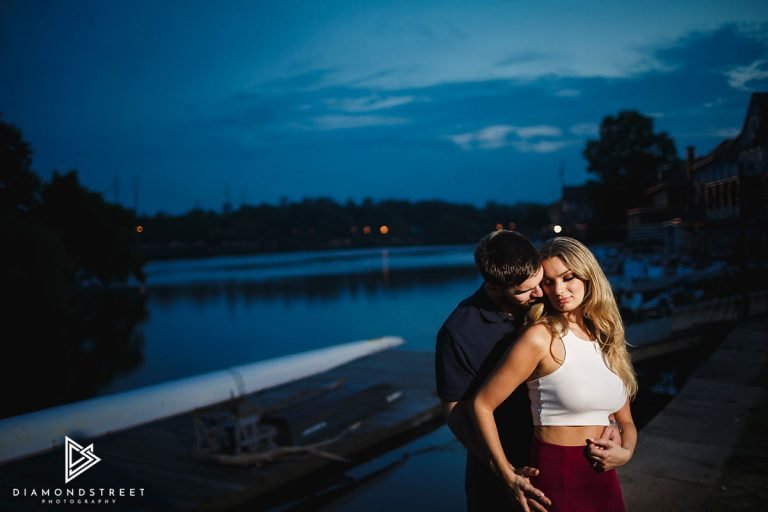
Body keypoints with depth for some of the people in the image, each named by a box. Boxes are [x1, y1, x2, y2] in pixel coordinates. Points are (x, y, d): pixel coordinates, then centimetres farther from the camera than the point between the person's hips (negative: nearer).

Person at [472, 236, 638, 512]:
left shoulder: (608, 339, 5)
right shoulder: (540, 338, -14)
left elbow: (625, 421, 13)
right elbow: (482, 405, -13)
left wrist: (625, 451, -8)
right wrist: (509, 477, -16)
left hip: (605, 481, 6)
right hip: (556, 479, -6)